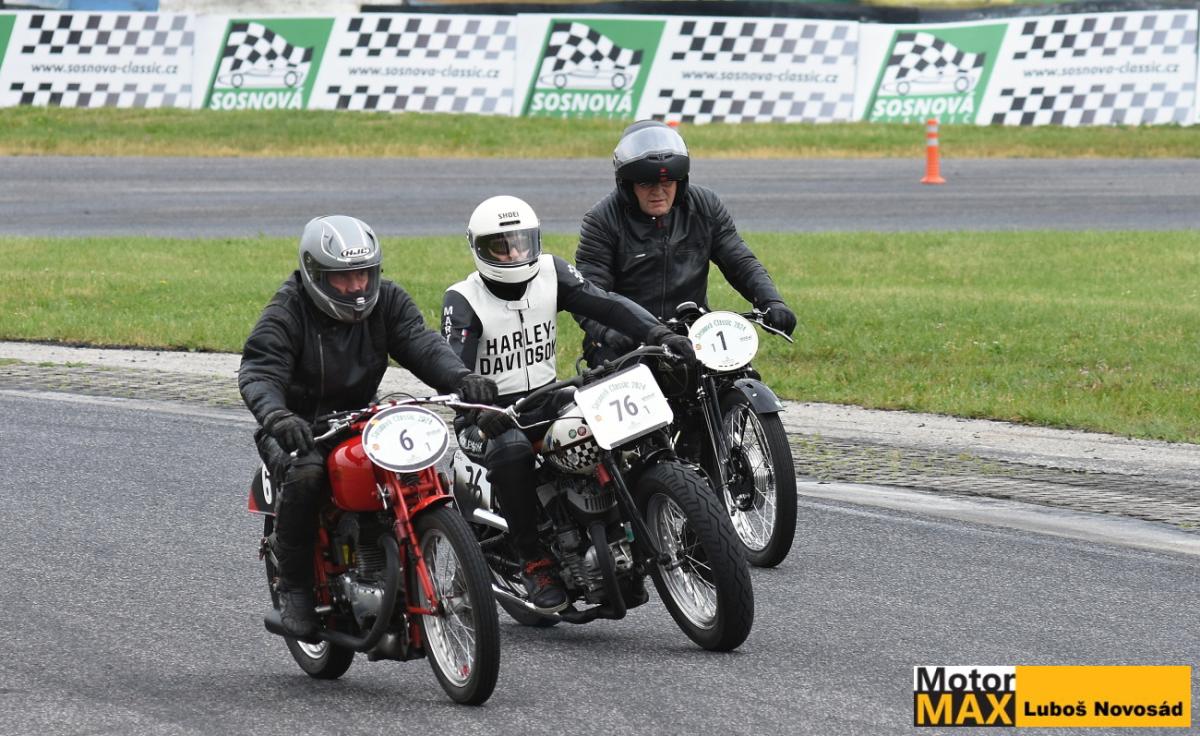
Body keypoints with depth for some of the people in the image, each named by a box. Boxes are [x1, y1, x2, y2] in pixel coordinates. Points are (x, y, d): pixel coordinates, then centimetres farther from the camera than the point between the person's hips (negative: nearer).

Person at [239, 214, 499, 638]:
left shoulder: (386, 301, 1)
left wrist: (461, 378, -35)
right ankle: (294, 586, -19)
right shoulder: (288, 312, -13)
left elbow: (422, 344, -13)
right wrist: (275, 415, -48)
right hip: (300, 428, -4)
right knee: (307, 472, -36)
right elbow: (259, 372, -26)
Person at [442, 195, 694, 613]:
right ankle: (535, 562, -28)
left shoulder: (551, 273, 3)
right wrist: (478, 413, -43)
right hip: (490, 417, -5)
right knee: (512, 449, -37)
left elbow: (604, 305, -9)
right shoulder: (464, 301, -9)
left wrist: (658, 333, -26)